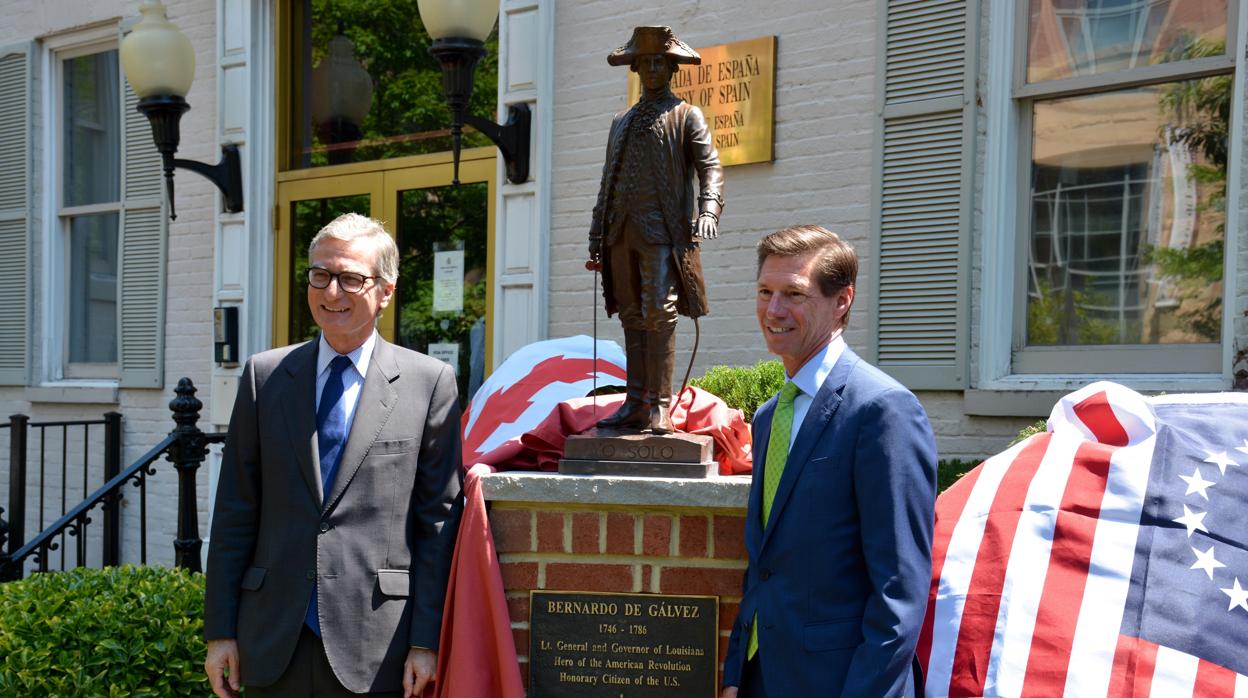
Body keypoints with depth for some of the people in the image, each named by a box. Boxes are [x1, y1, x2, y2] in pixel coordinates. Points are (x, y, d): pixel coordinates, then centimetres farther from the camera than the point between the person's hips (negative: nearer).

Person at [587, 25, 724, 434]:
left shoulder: (687, 117, 8)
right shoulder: (622, 123, 23)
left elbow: (710, 167, -2)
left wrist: (709, 208, -21)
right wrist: (596, 240, 17)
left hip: (663, 233, -5)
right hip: (623, 234, 5)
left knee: (659, 316, -13)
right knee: (633, 320, 5)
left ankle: (660, 406, -13)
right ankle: (635, 405, 5)